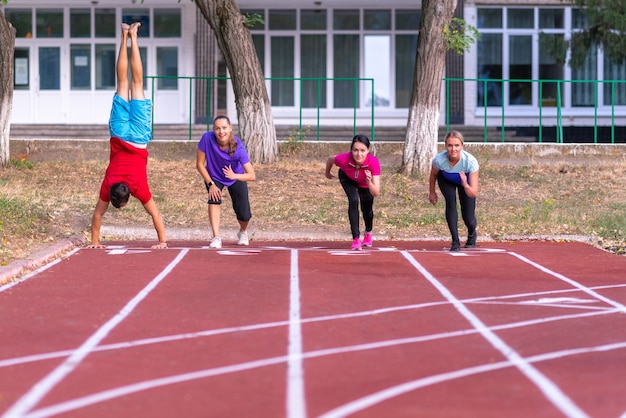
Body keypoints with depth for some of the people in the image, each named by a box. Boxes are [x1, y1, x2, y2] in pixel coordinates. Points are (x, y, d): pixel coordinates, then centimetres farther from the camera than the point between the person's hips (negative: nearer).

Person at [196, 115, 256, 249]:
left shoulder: (238, 147, -35)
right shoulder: (207, 139, -32)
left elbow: (252, 175, -37)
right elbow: (199, 164, -19)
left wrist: (234, 176, -54)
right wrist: (210, 184, -22)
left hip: (236, 177, 0)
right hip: (213, 176, 1)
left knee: (244, 215, -3)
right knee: (214, 200, -29)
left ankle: (243, 232, 33)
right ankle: (216, 237, -24)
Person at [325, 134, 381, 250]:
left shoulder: (374, 162, -44)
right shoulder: (343, 159, -43)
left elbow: (376, 193, -45)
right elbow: (330, 159, -16)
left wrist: (369, 182, -64)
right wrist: (327, 173, 2)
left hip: (365, 184, 1)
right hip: (347, 178, -1)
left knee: (367, 209, 17)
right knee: (353, 201, -26)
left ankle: (368, 233, 51)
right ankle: (356, 239, -15)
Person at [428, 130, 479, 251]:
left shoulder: (470, 161, -41)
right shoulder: (439, 160, -36)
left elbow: (473, 194, -39)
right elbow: (433, 175, -9)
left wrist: (465, 184, -58)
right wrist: (432, 192, 3)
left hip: (466, 180, -1)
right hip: (446, 180, 1)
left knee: (469, 220, -6)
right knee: (450, 202, -27)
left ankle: (472, 235, 32)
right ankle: (455, 242, -14)